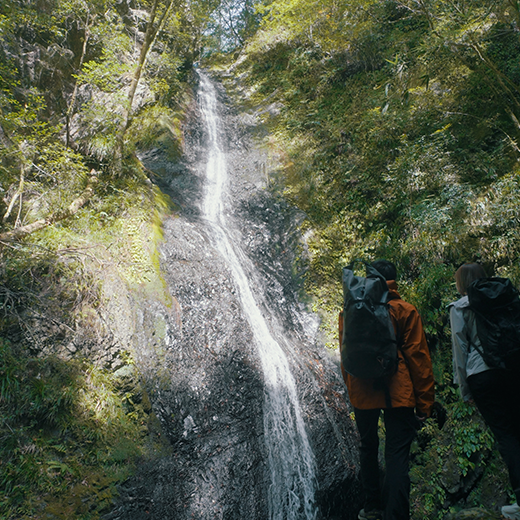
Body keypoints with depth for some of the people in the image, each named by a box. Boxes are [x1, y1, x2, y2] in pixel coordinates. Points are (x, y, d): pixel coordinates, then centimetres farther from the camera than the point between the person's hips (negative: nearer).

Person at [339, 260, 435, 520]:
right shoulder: (404, 310, -3)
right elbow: (418, 356, -5)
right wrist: (425, 400, 0)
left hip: (362, 393, 3)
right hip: (397, 392, -3)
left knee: (367, 448, 19)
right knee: (397, 455, 1)